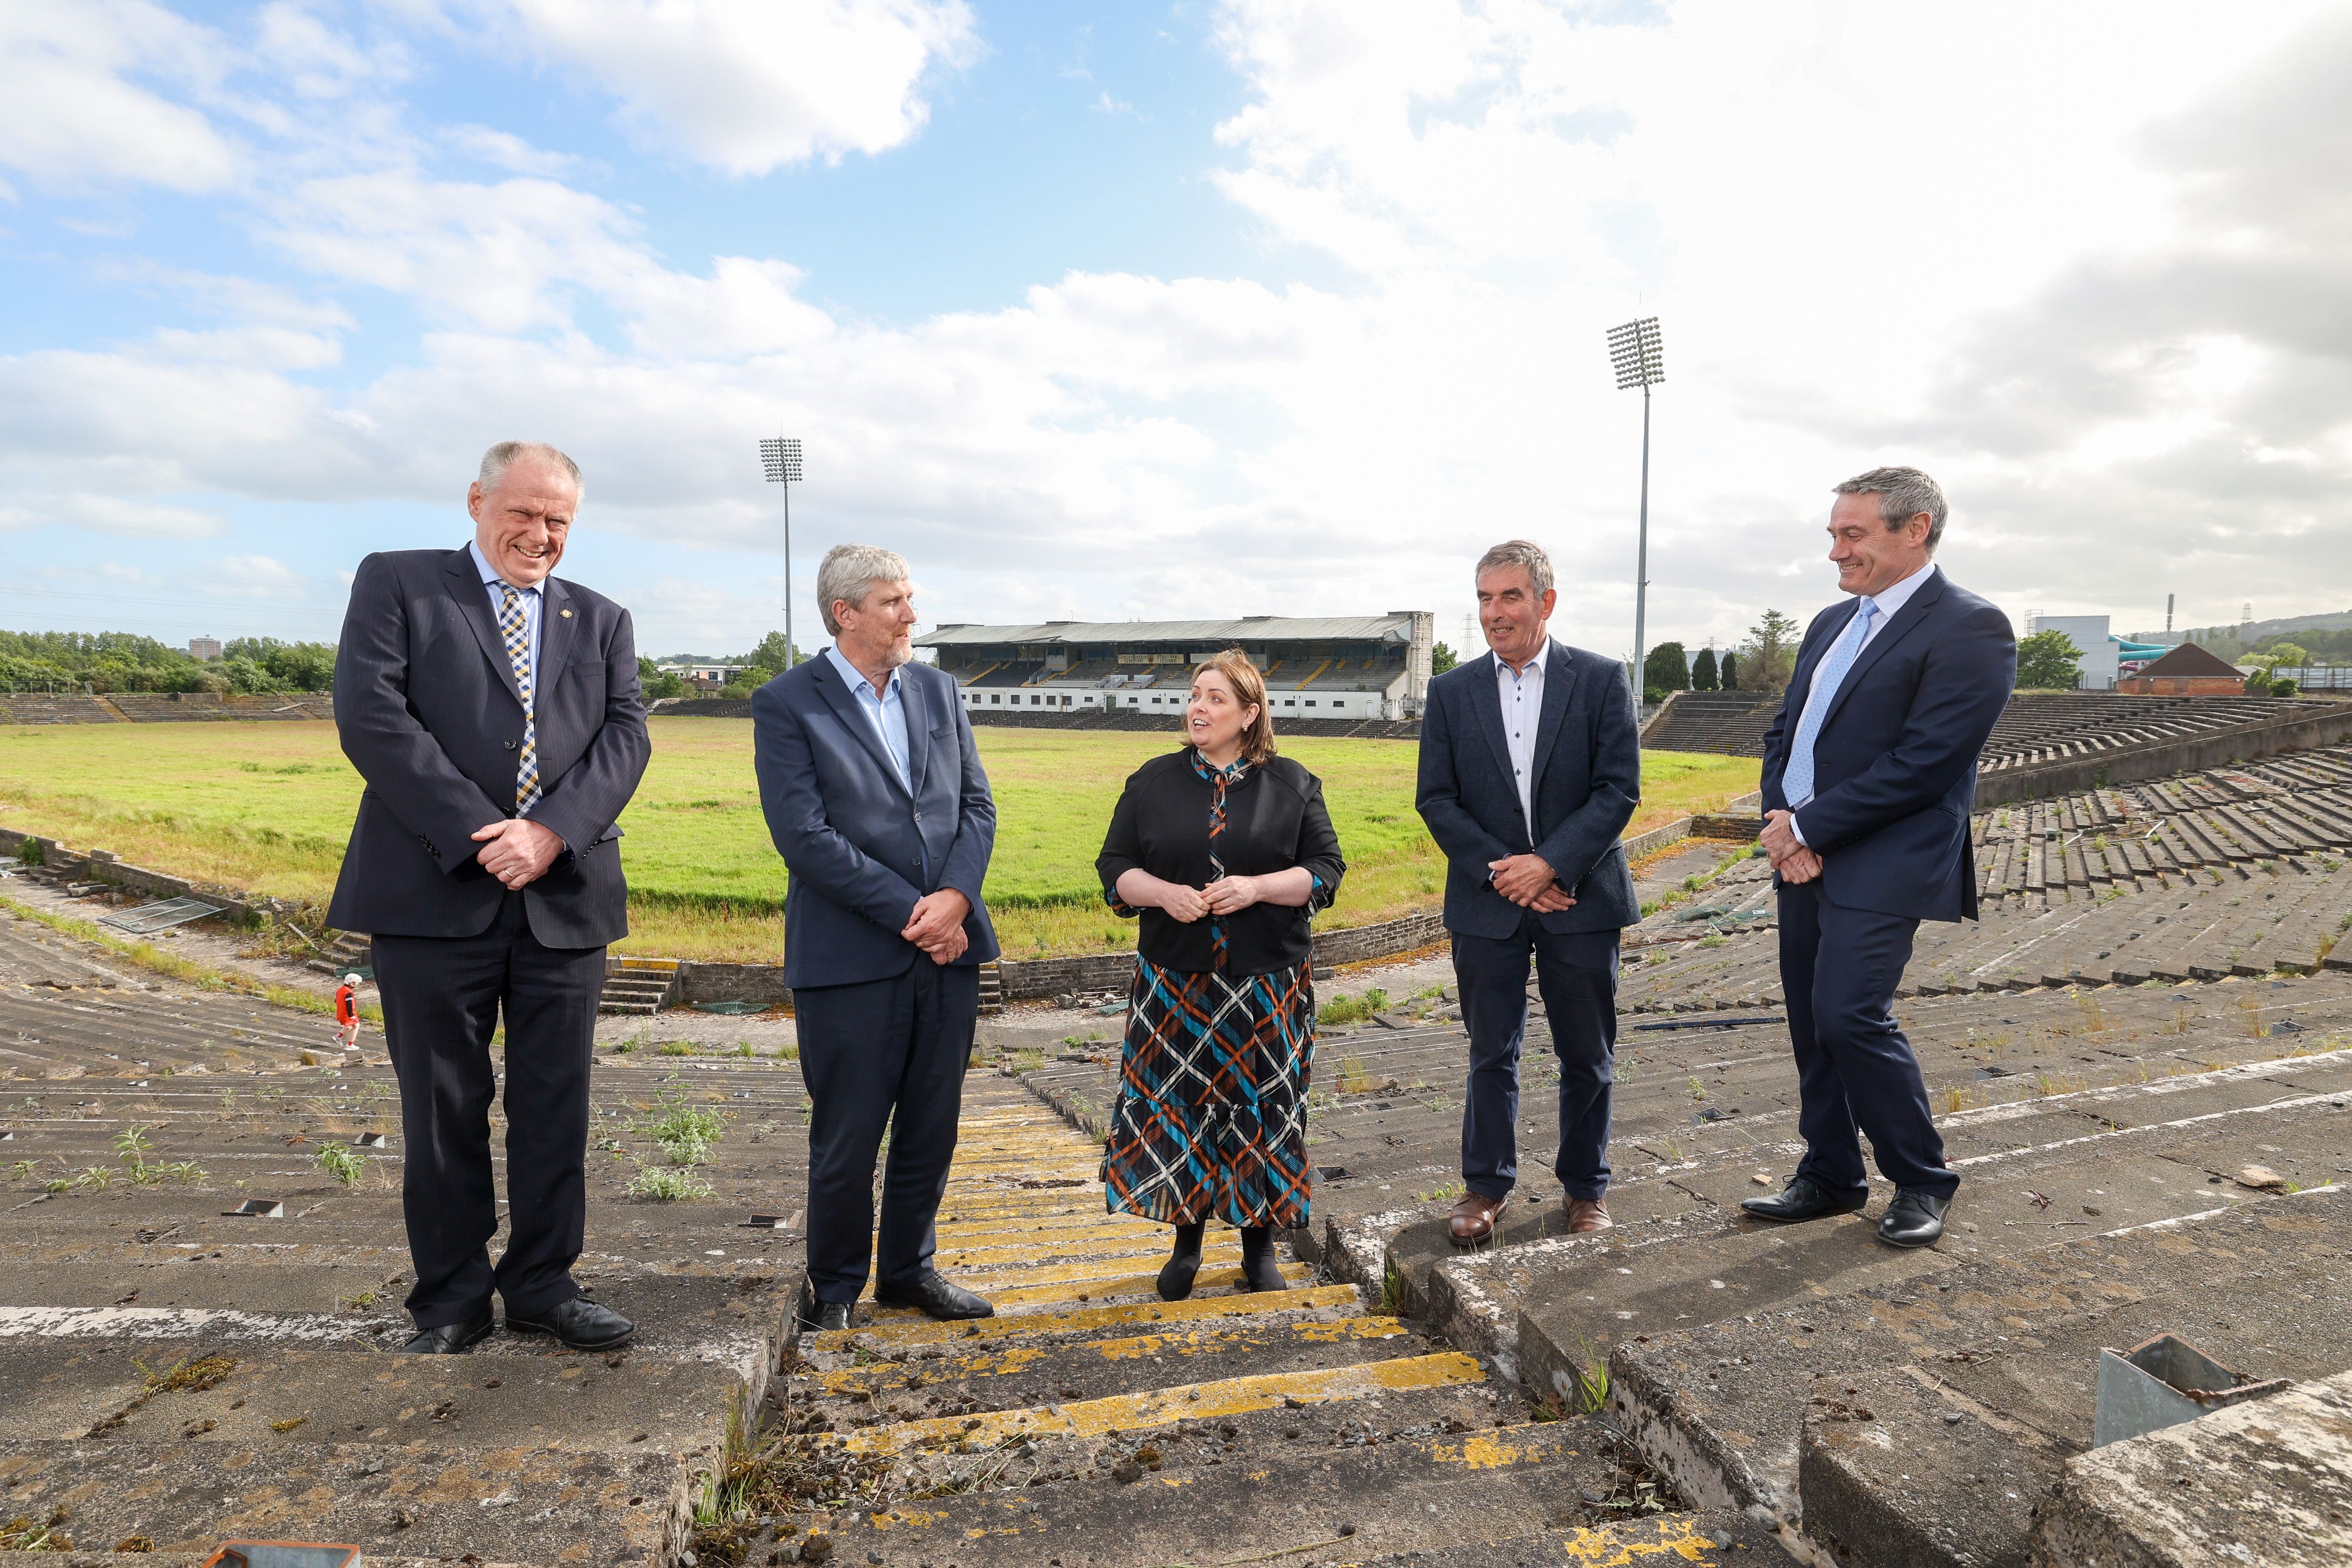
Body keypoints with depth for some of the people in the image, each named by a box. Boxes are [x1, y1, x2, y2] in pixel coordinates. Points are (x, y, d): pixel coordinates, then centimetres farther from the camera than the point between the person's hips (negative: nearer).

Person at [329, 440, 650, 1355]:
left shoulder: (602, 621, 16)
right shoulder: (395, 584, 7)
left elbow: (625, 735, 2)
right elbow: (370, 716, -7)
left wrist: (549, 832, -14)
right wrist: (477, 833, -15)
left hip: (564, 897, 3)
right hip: (435, 894, -2)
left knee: (555, 1108, 8)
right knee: (443, 1109, 8)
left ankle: (543, 1287, 23)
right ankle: (452, 1298, 24)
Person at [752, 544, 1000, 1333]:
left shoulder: (938, 689, 12)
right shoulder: (786, 704, -5)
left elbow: (977, 804, 8)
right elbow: (805, 837, -13)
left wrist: (954, 897, -10)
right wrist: (911, 914, -15)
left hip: (947, 948, 5)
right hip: (851, 959, -5)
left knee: (932, 1128, 14)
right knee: (847, 1140, 7)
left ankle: (909, 1269, 34)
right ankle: (833, 1289, 28)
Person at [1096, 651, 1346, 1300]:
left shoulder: (1292, 784, 2)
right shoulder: (1153, 782, 6)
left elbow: (1326, 872, -1)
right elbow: (1114, 869, 5)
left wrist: (1256, 888, -17)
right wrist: (1162, 893, -15)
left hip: (1268, 984, -1)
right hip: (1175, 982, 1)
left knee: (1261, 1106, 6)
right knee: (1176, 1104, 4)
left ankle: (1260, 1242, 23)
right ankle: (1186, 1240, 23)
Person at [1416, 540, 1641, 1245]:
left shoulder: (1601, 679, -1)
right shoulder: (1451, 692, 3)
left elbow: (1619, 789, -6)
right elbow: (1436, 800, 0)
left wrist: (1552, 864, -16)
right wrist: (1502, 873, -11)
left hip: (1580, 899, -1)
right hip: (1487, 903, 1)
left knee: (1587, 1056, 11)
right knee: (1491, 1053, 9)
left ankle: (1585, 1186, 29)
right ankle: (1486, 1185, 25)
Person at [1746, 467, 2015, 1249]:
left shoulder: (1969, 627, -10)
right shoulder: (1832, 623, 16)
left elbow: (1922, 764, -18)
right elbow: (1784, 730, 16)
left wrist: (1807, 827, -16)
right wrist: (1780, 820, -2)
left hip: (1882, 865, -8)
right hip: (1804, 858, 8)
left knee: (1851, 1015, -12)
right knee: (1812, 1024, 11)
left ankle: (1921, 1181, 11)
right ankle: (1830, 1178, 26)